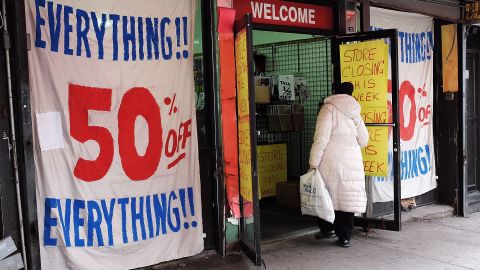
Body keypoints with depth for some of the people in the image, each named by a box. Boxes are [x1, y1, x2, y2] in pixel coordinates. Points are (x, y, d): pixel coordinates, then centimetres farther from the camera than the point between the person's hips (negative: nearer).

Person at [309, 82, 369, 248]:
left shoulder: (329, 108, -4)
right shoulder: (355, 112, 12)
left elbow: (321, 138, -13)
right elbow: (364, 140, 16)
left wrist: (314, 163, -12)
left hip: (331, 162, -4)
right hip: (352, 162, 4)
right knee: (346, 197, 8)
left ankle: (327, 229, 22)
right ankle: (344, 237, 12)